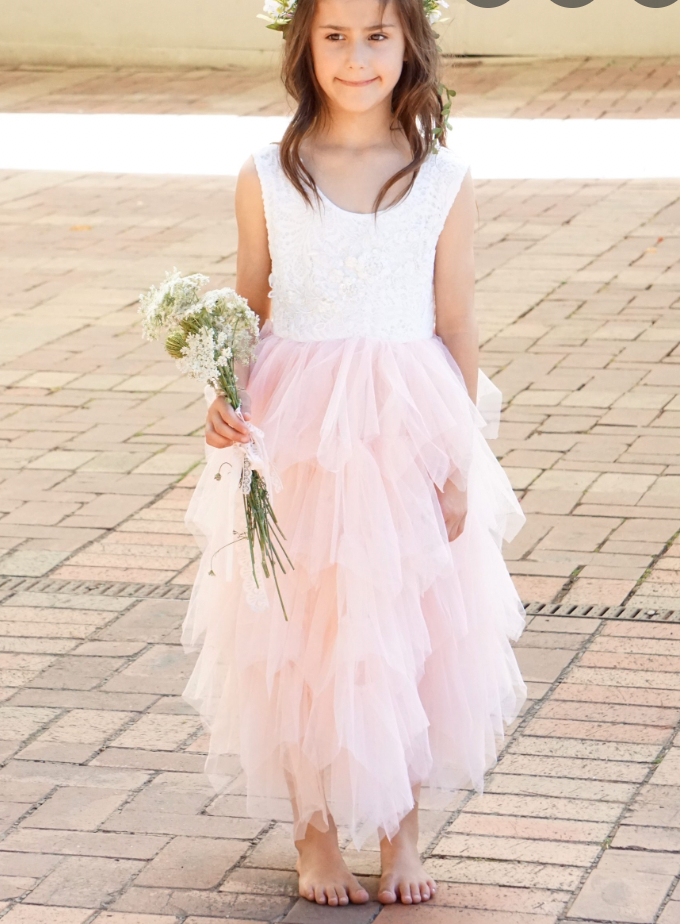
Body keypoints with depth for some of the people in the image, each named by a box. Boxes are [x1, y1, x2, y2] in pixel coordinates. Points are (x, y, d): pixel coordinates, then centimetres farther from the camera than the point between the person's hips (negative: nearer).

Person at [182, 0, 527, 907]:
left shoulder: (445, 181, -2)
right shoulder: (266, 178, -2)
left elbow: (456, 330, 2)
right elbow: (249, 313, 6)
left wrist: (462, 462, 0)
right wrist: (227, 400, -11)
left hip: (409, 433, 0)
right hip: (296, 437, 0)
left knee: (411, 635, 8)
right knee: (301, 637, 6)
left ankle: (402, 833, 26)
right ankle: (317, 838, 24)